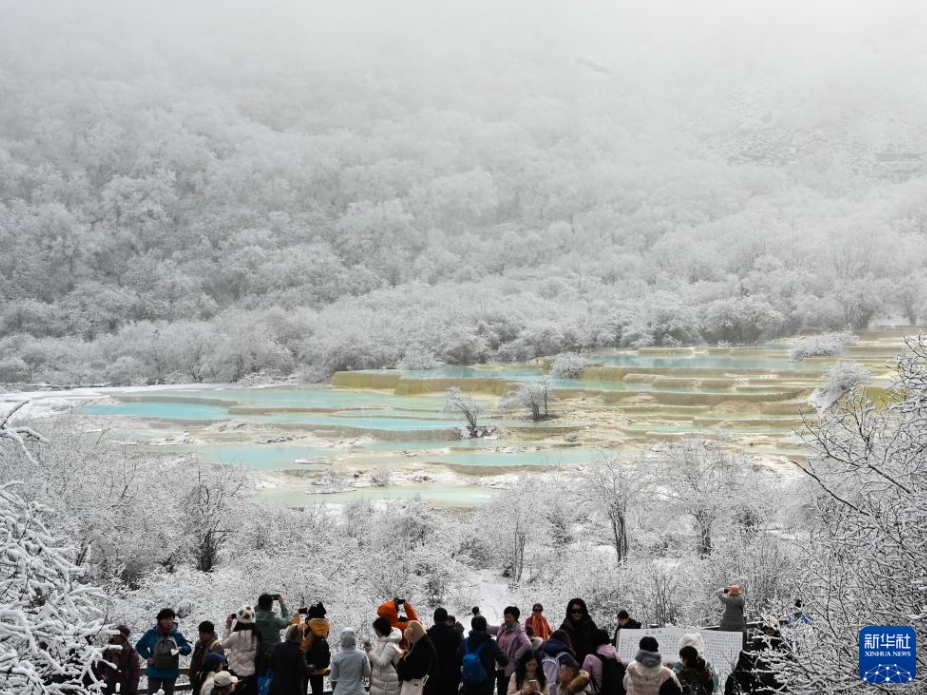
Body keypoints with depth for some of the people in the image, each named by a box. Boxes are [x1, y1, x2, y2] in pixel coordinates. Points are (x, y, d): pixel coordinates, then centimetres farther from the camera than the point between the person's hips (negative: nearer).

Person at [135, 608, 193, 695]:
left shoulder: (177, 635, -2)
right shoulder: (151, 633, -6)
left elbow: (188, 648, 1)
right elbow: (139, 646, 5)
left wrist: (180, 649, -21)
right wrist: (148, 657, -8)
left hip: (171, 673, 2)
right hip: (154, 672, -1)